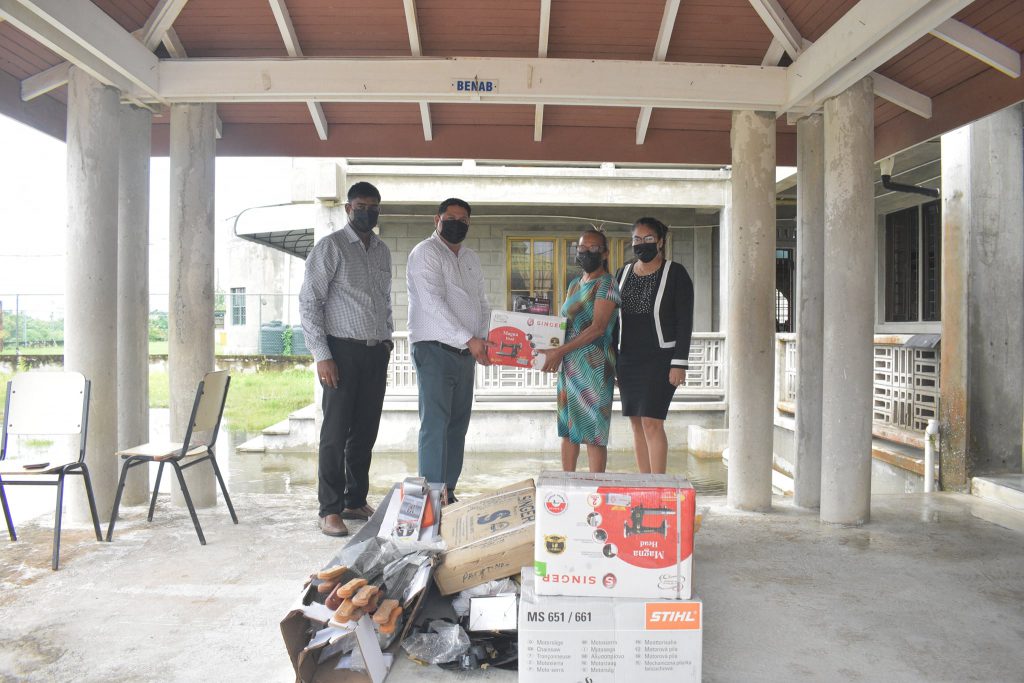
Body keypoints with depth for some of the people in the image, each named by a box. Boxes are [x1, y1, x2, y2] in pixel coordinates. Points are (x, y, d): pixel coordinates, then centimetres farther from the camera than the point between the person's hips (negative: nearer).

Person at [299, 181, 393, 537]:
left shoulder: (383, 251, 15)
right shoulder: (330, 247, -5)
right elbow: (309, 301, -9)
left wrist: (387, 340, 12)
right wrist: (322, 355, -14)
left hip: (376, 353, 6)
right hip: (343, 351, -6)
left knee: (365, 432, 10)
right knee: (336, 432, -2)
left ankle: (356, 502, 22)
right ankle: (329, 510, 8)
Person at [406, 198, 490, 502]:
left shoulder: (471, 258, 19)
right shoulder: (425, 253, -5)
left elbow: (482, 303, 18)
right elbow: (434, 303, -16)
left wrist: (484, 338, 1)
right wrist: (470, 339, -21)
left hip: (467, 353, 8)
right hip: (435, 350, -7)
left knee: (458, 424, 9)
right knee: (436, 424, -8)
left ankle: (448, 492, 17)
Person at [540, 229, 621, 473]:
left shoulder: (605, 284, -7)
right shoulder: (574, 284, 17)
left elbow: (598, 327, -17)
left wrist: (560, 351, -20)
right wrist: (555, 353, 5)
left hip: (594, 364, -8)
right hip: (569, 365, 8)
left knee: (592, 431, -5)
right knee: (568, 428, 11)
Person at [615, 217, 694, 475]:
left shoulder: (675, 273, -4)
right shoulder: (623, 273, 12)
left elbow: (685, 322, -7)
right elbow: (613, 319, 15)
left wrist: (679, 363, -15)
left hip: (660, 359, -5)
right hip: (628, 360, 6)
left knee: (652, 422, -12)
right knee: (637, 424, 7)